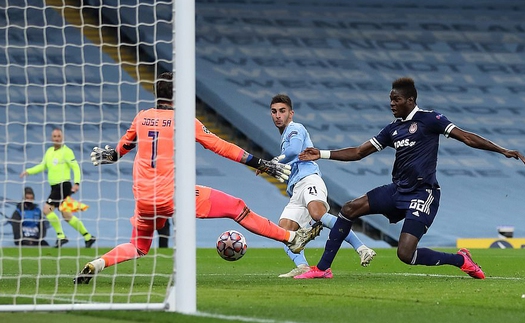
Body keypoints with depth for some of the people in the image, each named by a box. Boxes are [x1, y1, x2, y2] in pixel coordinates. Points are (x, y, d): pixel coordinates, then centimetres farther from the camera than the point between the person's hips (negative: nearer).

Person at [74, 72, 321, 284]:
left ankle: (96, 265, 1)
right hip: (173, 195, -5)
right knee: (236, 208, 3)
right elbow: (221, 147, 0)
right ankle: (291, 238, 4)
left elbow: (124, 145, 30)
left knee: (137, 248, 25)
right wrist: (261, 164, 5)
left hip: (144, 201, 5)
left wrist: (110, 155, 53)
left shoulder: (142, 118, 10)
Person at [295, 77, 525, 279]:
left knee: (405, 254, -19)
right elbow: (359, 152, 18)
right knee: (349, 209, -3)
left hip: (422, 194, -7)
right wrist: (322, 154, 10)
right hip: (397, 190, 7)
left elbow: (466, 137, -10)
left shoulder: (429, 119, -6)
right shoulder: (393, 129, 14)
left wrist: (502, 150, -18)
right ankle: (322, 269, 4)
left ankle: (461, 260, 3)